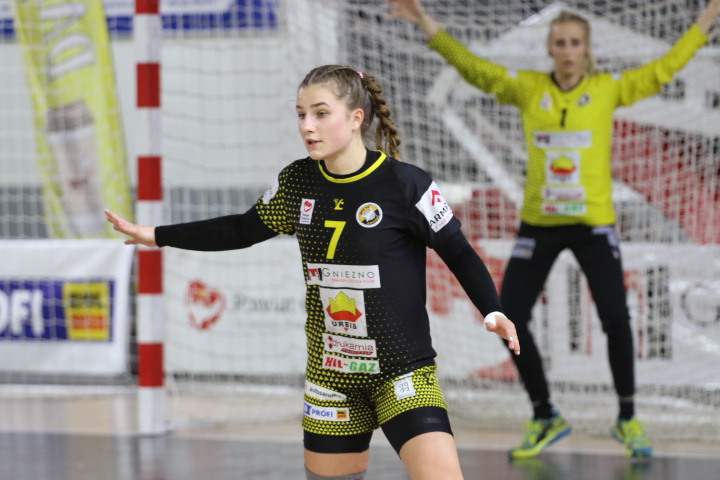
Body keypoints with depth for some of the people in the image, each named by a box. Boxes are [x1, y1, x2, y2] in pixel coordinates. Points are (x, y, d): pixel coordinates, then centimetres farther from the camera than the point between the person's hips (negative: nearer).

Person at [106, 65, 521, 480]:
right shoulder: (296, 182, 1)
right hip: (330, 376, 5)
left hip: (401, 372, -5)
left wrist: (493, 312, -22)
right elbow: (243, 230, 16)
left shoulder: (404, 184, -13)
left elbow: (459, 254, -7)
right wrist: (155, 235, 18)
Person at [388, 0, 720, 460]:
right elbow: (475, 67, 1)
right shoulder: (528, 88, 1)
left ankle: (627, 418, 11)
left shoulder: (608, 89, -1)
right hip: (539, 223, 2)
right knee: (510, 316, -1)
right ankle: (545, 418, 18)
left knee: (616, 318, -10)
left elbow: (663, 69, 1)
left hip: (593, 223, -2)